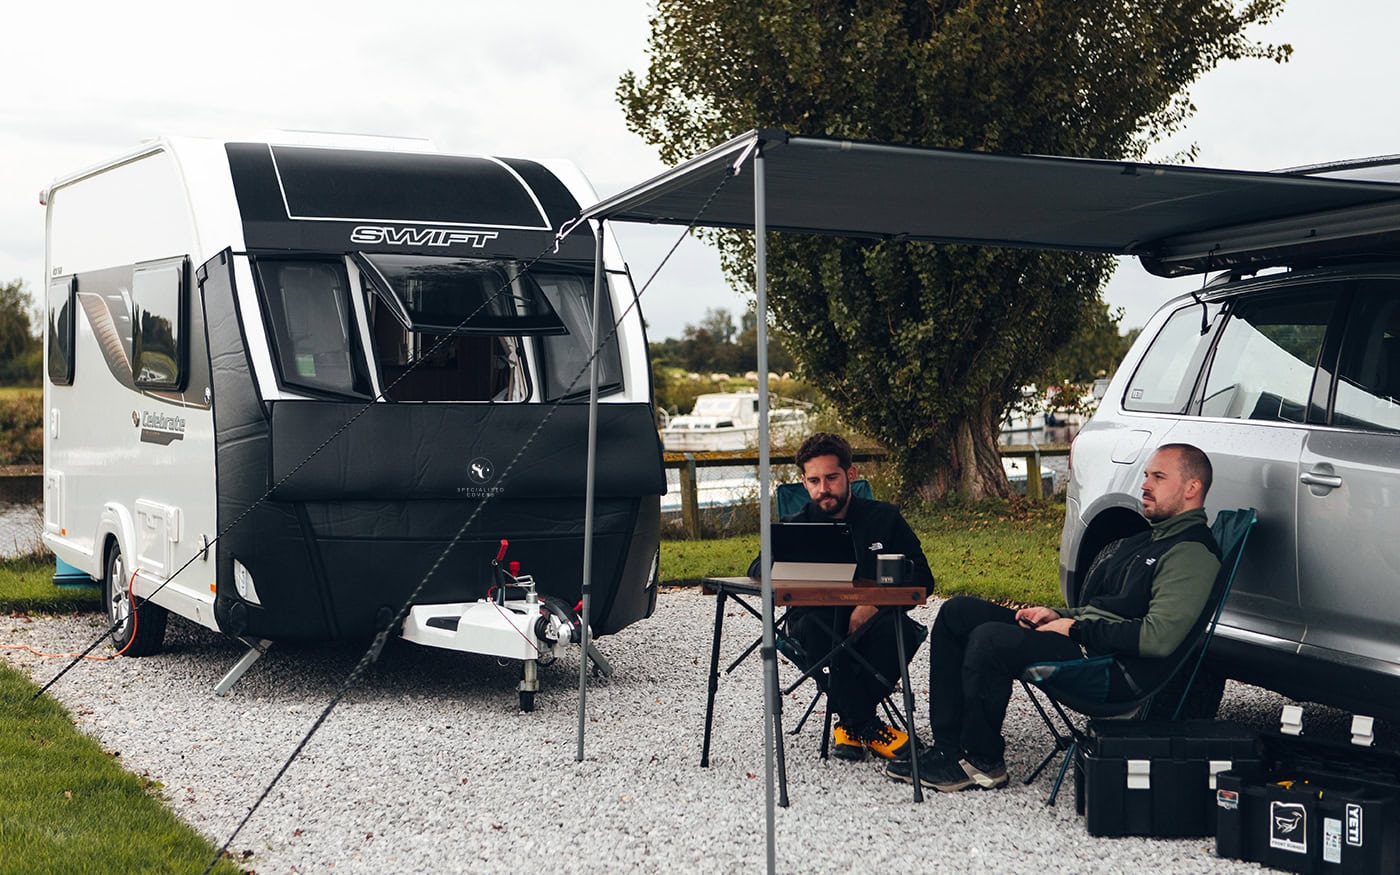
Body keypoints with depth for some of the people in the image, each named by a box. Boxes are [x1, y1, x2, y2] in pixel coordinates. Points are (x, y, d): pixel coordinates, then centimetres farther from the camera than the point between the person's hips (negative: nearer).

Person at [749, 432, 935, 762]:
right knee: (818, 625, -36)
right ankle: (867, 725, -23)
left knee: (901, 630, -34)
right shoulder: (795, 526, 8)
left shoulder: (884, 518, 7)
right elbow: (758, 570, -6)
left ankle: (850, 723, -17)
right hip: (819, 628, 0)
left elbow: (922, 578, 1)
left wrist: (876, 603, -18)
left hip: (872, 623, 0)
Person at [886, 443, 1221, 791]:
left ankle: (982, 762, -11)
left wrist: (1077, 629, -14)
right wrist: (1058, 615, 7)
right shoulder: (1143, 540, 23)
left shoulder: (1192, 554, -10)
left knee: (990, 639, -28)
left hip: (1120, 669, -11)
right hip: (1084, 639, 11)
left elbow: (1159, 638, -21)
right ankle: (947, 747, -2)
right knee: (957, 613, 2)